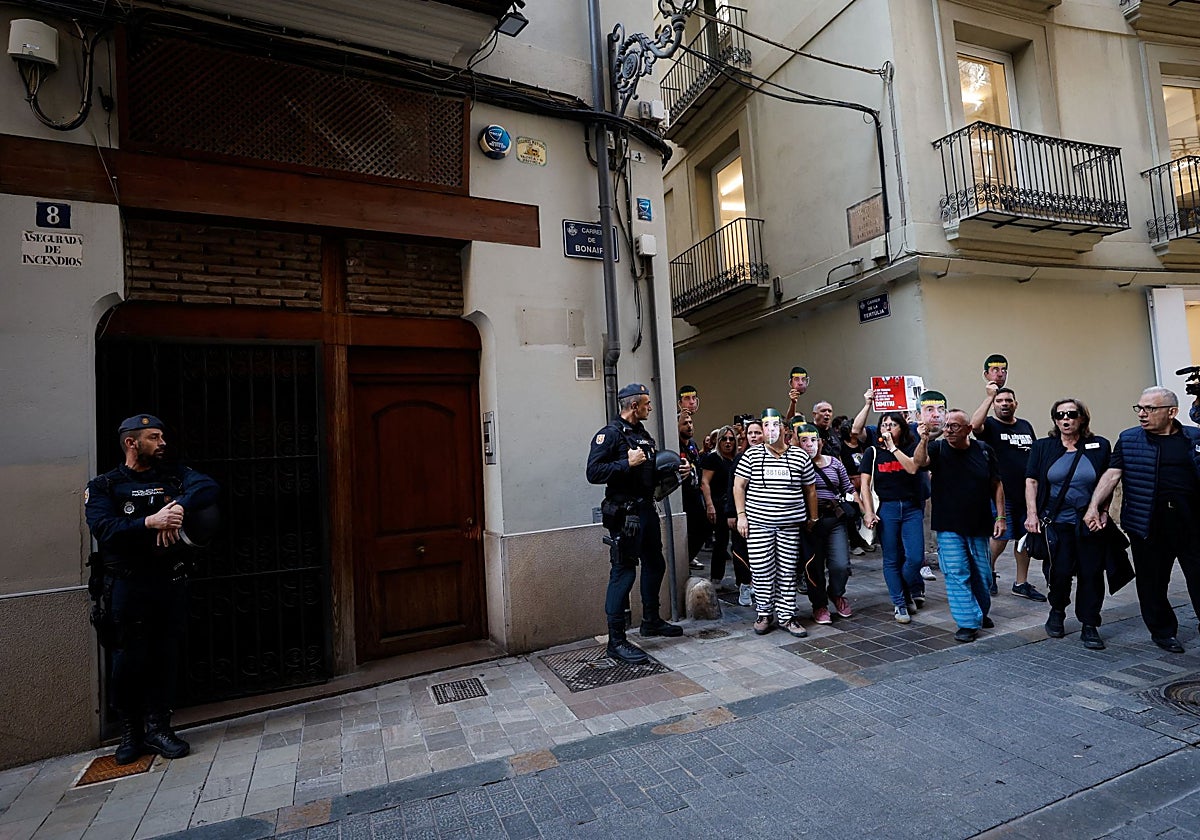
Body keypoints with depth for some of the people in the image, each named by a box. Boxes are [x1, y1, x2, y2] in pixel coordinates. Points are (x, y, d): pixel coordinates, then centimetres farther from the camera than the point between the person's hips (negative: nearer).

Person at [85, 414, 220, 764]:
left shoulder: (174, 476, 8)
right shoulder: (103, 486, 2)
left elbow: (209, 487, -10)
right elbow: (103, 529, -14)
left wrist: (179, 510, -24)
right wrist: (150, 522, -27)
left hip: (172, 581, 2)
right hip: (128, 585, -2)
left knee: (165, 656, 8)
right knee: (129, 659, 5)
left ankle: (157, 726, 22)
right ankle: (130, 730, 25)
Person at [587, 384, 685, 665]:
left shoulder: (643, 434, 16)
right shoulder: (609, 434, -12)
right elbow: (593, 472, -22)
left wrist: (675, 471, 10)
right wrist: (627, 463, -24)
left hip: (647, 509, 10)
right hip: (624, 513, -10)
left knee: (655, 565, 20)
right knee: (623, 572, -7)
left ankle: (651, 621, 38)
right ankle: (616, 641, 2)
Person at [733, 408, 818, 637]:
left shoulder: (800, 456, 5)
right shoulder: (752, 455, 1)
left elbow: (810, 490, 12)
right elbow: (738, 485, 3)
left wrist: (813, 519, 11)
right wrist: (741, 515, -3)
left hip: (791, 524, 1)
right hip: (758, 523, -1)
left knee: (787, 571, 7)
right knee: (761, 571, 2)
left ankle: (786, 615, 19)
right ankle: (764, 613, 18)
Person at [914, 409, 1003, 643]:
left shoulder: (984, 451, 0)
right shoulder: (937, 448, -7)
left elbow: (996, 485, 6)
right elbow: (919, 461, -28)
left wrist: (1000, 517, 1)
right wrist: (924, 440, -47)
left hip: (979, 526, 3)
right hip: (949, 527, -3)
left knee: (982, 575, 15)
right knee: (957, 575, -3)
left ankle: (981, 613, 37)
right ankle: (968, 622, 7)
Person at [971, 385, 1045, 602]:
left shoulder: (1026, 426, 13)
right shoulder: (989, 425, -4)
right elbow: (974, 424, -29)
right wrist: (988, 397, -25)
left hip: (1026, 493, 6)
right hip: (1000, 494, -6)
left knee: (1025, 537, 10)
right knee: (1001, 537, -4)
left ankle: (1021, 583, 21)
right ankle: (989, 570, 23)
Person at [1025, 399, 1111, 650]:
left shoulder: (1099, 446, 5)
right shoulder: (1043, 447, 4)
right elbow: (1031, 481, 1)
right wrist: (1032, 514, -7)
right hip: (1057, 523, -1)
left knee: (1092, 573, 2)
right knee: (1059, 571, -3)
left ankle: (1089, 626, 14)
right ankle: (1057, 612, 23)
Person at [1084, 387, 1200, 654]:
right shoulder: (1128, 440, 3)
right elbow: (1112, 474, -4)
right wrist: (1095, 506, -16)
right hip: (1147, 526, 0)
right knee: (1152, 582, 9)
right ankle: (1163, 631, 26)